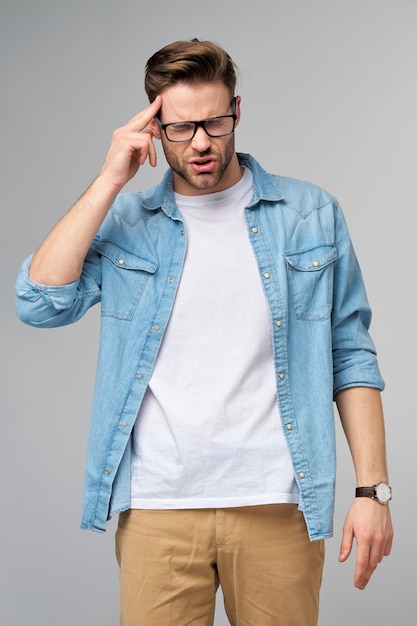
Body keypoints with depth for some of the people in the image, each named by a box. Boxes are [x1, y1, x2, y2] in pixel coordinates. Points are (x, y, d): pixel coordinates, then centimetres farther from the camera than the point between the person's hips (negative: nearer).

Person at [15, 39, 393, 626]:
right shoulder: (124, 220, 7)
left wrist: (373, 489, -1)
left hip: (277, 506, 0)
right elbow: (41, 303, -9)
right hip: (156, 508, 0)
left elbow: (351, 357, 5)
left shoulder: (312, 215, 5)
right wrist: (111, 179, -8)